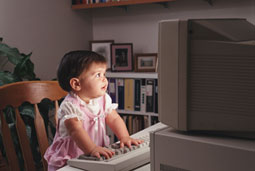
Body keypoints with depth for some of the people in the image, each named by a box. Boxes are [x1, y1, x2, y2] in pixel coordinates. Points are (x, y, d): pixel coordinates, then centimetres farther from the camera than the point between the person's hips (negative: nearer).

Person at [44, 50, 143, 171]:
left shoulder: (103, 99, 2)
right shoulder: (70, 106, -19)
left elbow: (114, 119, 5)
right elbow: (76, 130, -30)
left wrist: (125, 137, -11)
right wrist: (92, 149, -43)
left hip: (96, 157, 5)